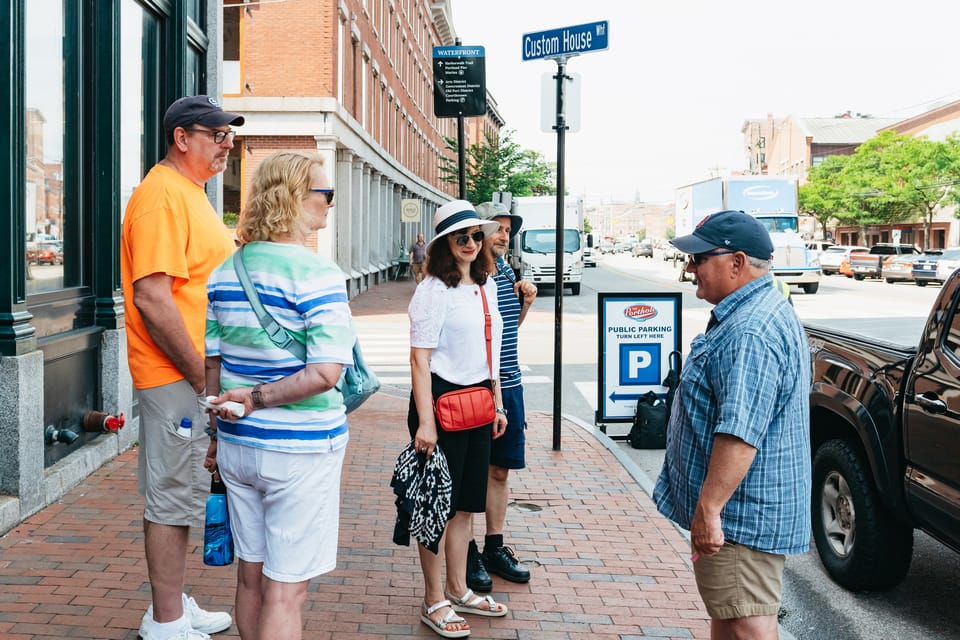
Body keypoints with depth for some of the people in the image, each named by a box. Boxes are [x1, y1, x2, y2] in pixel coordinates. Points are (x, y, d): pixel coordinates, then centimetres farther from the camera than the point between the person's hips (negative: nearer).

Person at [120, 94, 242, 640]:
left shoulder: (192, 193, 16)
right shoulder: (163, 195, -17)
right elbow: (151, 298, -25)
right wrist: (202, 376, -21)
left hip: (201, 372, 10)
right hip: (178, 375, -10)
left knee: (182, 493, 17)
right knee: (173, 497, -1)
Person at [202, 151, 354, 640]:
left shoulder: (225, 272, 5)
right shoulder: (317, 274, -16)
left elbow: (212, 363, 10)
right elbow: (325, 373, -25)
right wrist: (259, 398, -13)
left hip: (238, 445, 7)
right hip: (301, 448, -6)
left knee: (251, 575, 18)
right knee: (285, 589, 2)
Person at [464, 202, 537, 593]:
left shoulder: (507, 273, 10)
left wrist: (525, 303, 6)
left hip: (509, 385, 7)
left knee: (500, 469, 15)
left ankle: (495, 548, 29)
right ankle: (468, 553, 18)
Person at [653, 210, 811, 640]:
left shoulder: (749, 333, -25)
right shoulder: (761, 312, 13)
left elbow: (739, 435, -31)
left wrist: (708, 510, -28)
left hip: (741, 516, -11)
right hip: (740, 509, 11)